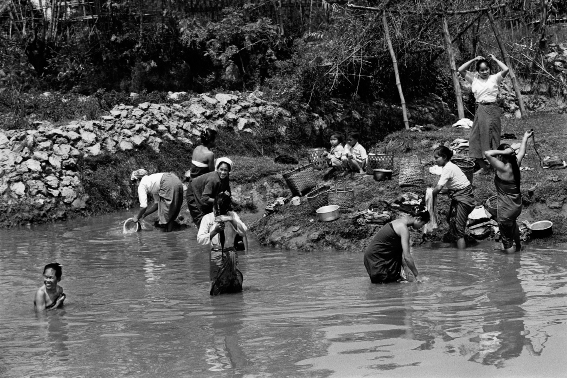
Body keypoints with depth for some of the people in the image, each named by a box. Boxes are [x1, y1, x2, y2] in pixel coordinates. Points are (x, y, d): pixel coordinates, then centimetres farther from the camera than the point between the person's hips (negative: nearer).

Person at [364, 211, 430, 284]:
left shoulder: (399, 222, 12)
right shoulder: (404, 228, -17)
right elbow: (407, 256, -20)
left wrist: (405, 267, 19)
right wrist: (416, 275, -12)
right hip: (374, 256, -10)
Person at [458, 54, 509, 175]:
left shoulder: (494, 78, 3)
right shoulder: (474, 79, 10)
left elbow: (506, 70, -12)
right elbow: (461, 70, 2)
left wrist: (495, 59, -1)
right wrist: (473, 60, 1)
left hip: (492, 110, -3)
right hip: (480, 110, 3)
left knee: (492, 138, 1)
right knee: (477, 138, 2)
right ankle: (483, 167, 12)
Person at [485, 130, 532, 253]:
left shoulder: (503, 168, -23)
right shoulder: (516, 164, -3)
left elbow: (487, 153, -33)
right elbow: (522, 152, 18)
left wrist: (503, 152, -26)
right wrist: (525, 138, 32)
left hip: (506, 209, -9)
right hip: (517, 206, 9)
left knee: (507, 241, 3)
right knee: (513, 223, 40)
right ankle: (518, 246, 61)